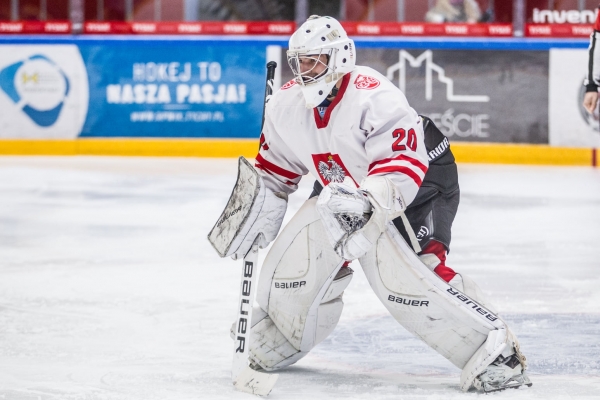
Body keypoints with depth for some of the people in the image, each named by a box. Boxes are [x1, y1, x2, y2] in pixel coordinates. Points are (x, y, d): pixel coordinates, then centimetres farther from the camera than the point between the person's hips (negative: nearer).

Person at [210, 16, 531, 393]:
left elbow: (404, 164, -41)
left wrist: (368, 200, -55)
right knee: (293, 258, -1)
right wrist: (258, 214, 3)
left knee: (403, 269, -27)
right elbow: (275, 169, 8)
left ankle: (494, 347, -24)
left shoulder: (374, 96, -33)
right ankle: (276, 339, 28)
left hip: (421, 180, -7)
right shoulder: (286, 105, -9)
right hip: (344, 187, 8)